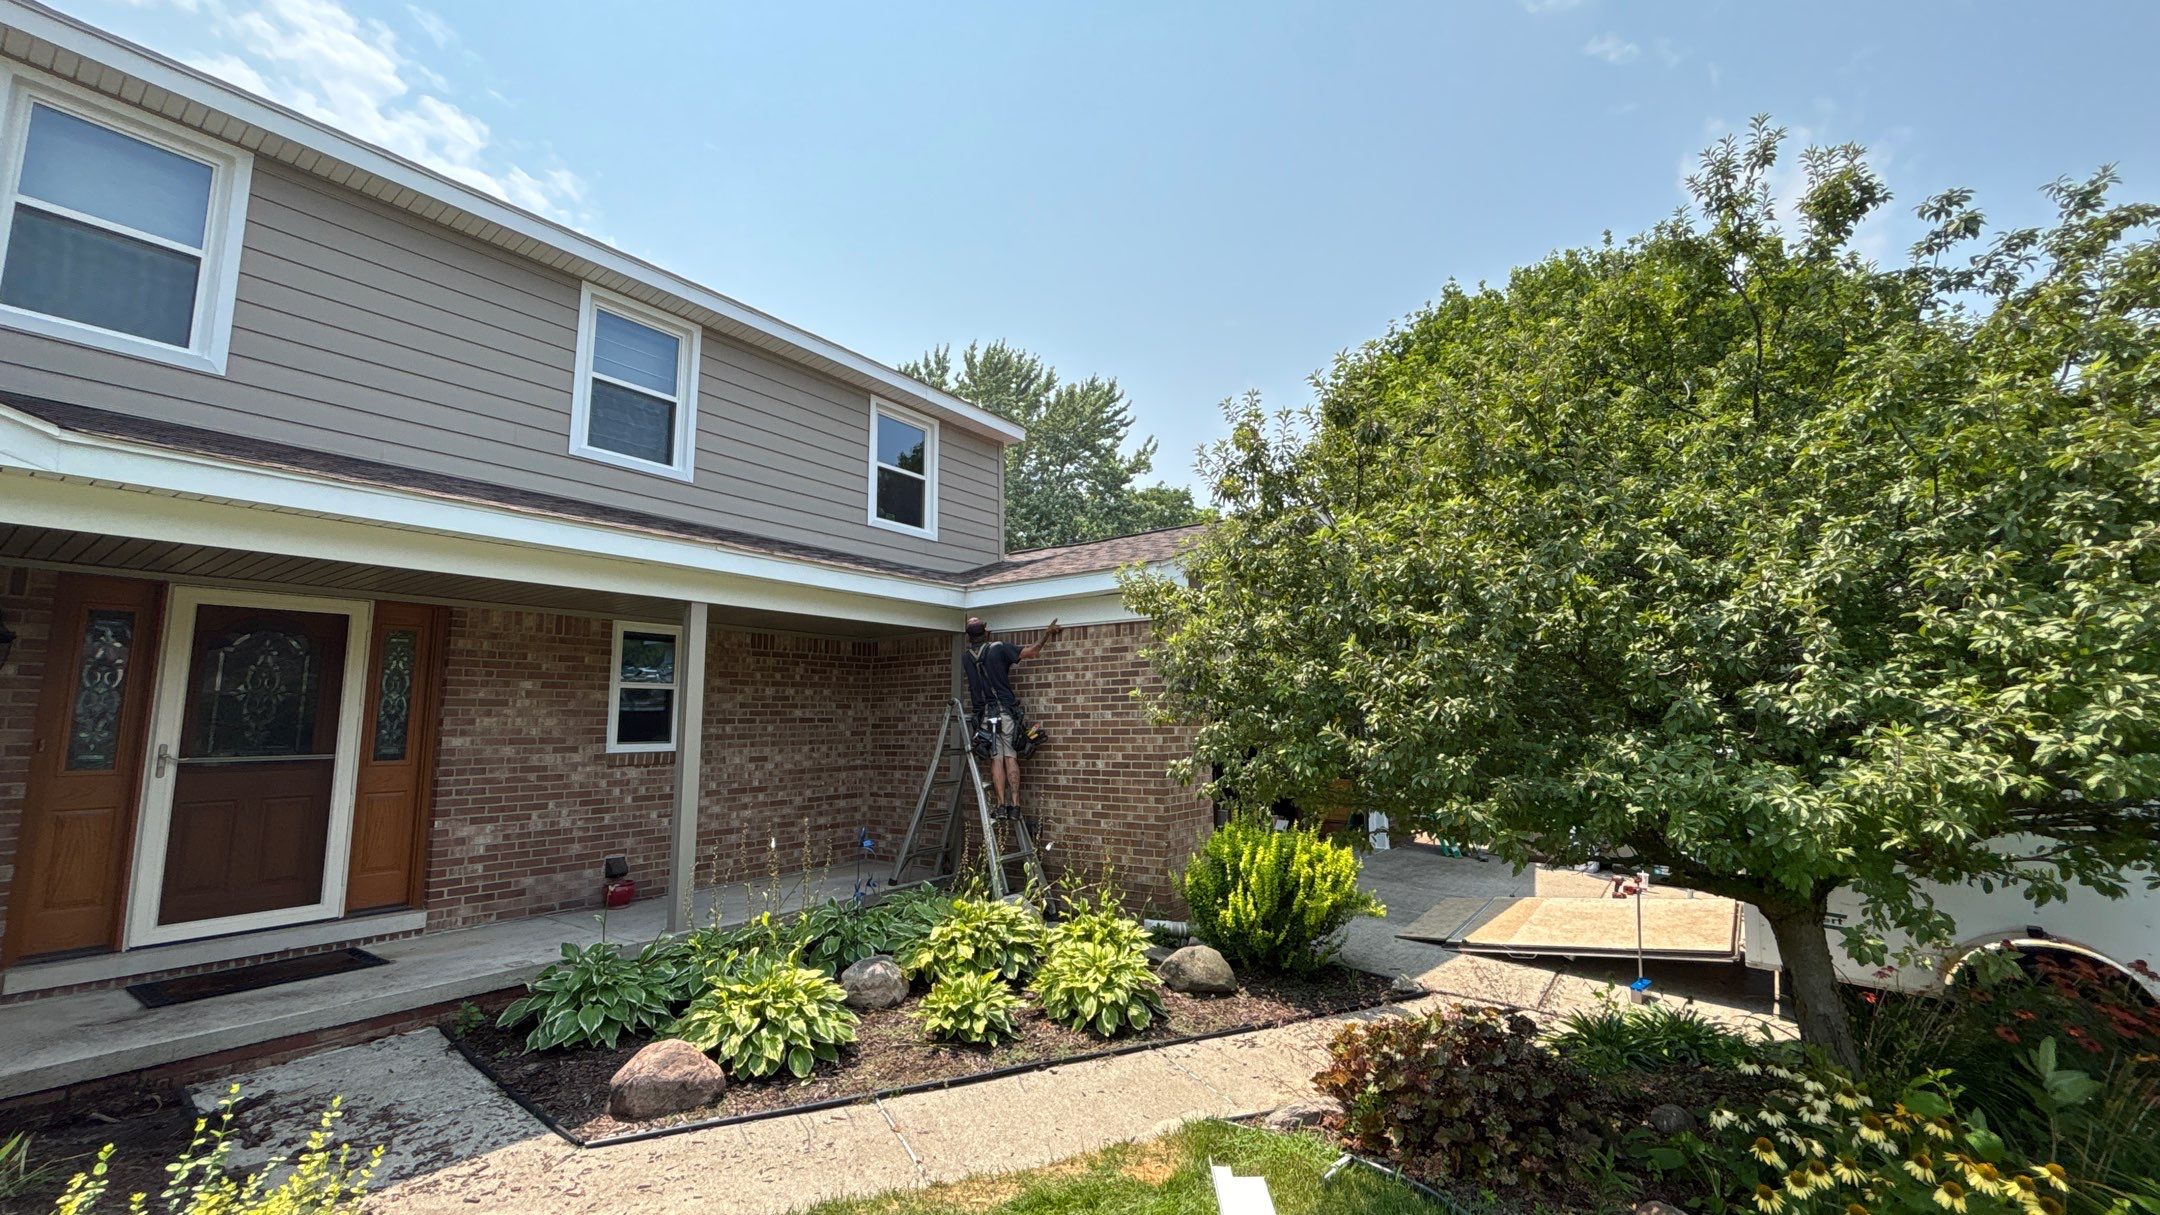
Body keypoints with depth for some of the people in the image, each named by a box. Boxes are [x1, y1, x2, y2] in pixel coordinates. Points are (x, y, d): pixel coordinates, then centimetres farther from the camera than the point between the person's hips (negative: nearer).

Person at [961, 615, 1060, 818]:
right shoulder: (998, 649, -2)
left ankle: (1001, 805, -4)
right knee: (1011, 758, -2)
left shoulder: (968, 658, 9)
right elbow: (1032, 651, -7)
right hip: (1006, 712, -2)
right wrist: (1047, 633, 6)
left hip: (985, 715, 2)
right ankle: (1014, 804, -6)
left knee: (996, 759, 1)